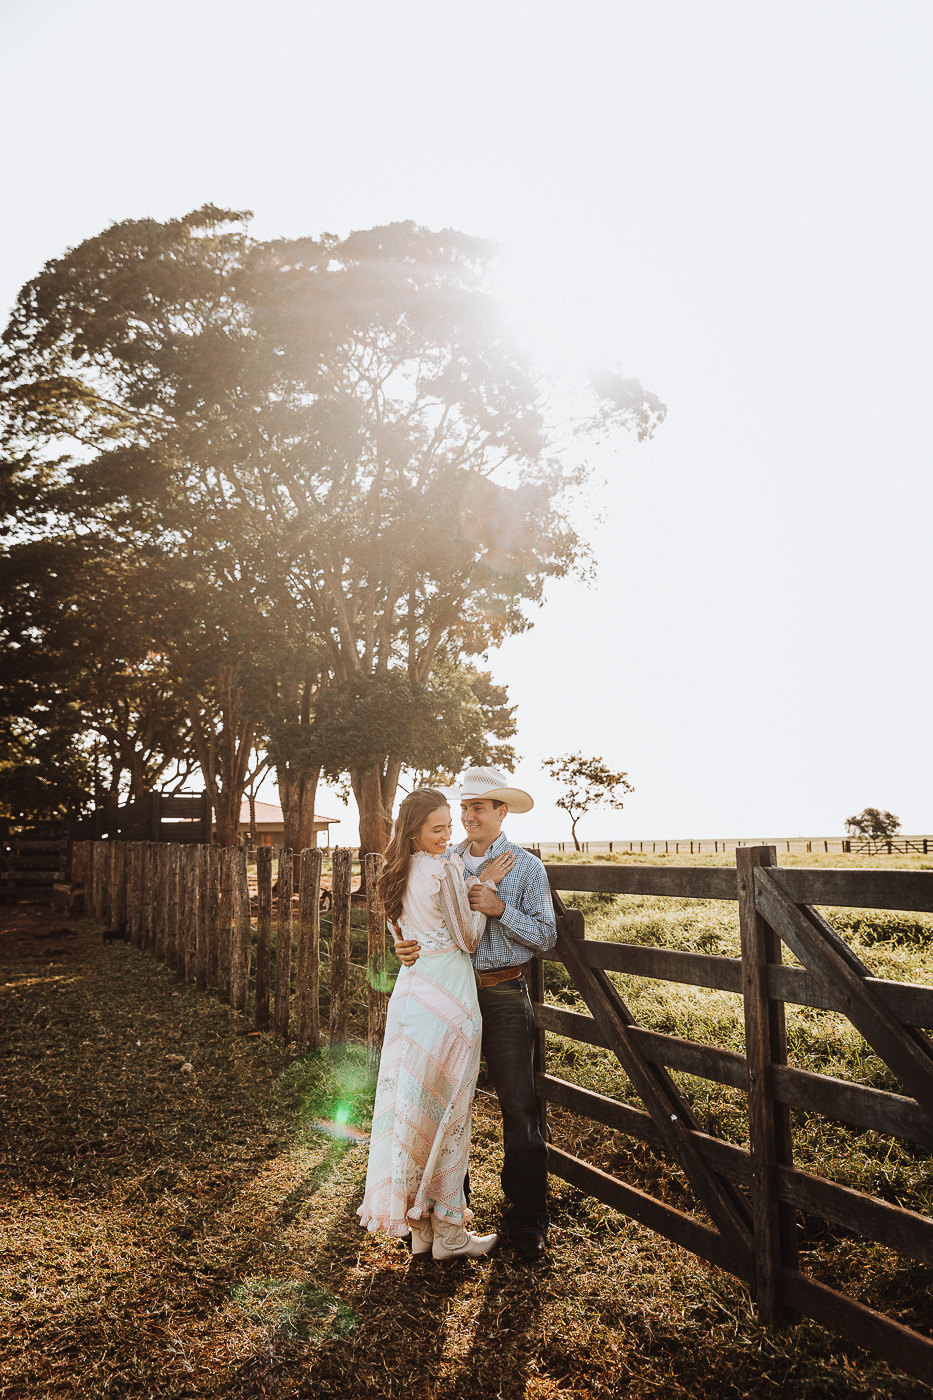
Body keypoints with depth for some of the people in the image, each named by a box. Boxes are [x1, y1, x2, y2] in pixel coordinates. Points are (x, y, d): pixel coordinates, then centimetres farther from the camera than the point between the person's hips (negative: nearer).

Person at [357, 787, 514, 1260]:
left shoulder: (402, 871, 10)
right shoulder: (446, 867, -15)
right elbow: (468, 938, -9)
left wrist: (473, 881, 16)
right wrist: (485, 884, -3)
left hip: (410, 988, 8)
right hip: (446, 996, -8)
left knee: (412, 1106, 13)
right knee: (447, 1112, 4)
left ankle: (418, 1225, 25)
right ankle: (449, 1232, 17)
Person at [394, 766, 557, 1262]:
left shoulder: (526, 867, -3)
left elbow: (546, 937, -8)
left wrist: (500, 908, -20)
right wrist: (406, 944, -14)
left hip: (504, 994, -4)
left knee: (518, 1106, 0)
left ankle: (527, 1221, 14)